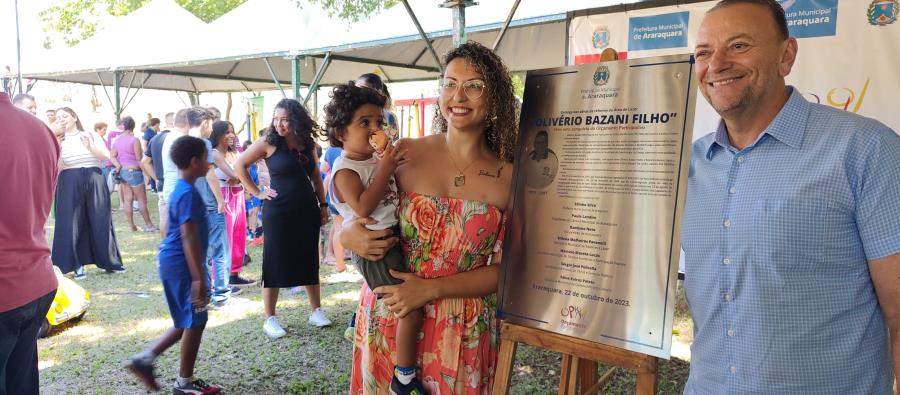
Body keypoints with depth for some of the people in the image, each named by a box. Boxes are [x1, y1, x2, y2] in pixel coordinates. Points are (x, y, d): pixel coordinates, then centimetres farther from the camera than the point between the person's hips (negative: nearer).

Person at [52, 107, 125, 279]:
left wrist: (90, 147, -17)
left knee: (100, 221, 4)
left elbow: (106, 156, -1)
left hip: (94, 181, 0)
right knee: (72, 223, -1)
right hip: (70, 184, 0)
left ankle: (109, 261, 12)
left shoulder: (91, 135, 8)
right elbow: (56, 168, -3)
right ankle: (77, 264, 9)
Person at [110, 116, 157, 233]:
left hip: (122, 171, 7)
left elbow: (112, 156, 6)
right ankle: (149, 225, 5)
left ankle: (132, 225, 12)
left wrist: (119, 165, -1)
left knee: (128, 199, 9)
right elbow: (139, 159, -14)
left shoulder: (118, 140, 5)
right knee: (142, 199, 0)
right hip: (133, 171, -7)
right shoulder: (134, 140, -15)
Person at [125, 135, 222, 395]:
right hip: (181, 264, -10)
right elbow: (189, 238, -24)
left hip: (175, 262, 10)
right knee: (195, 321, 1)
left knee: (188, 321, 18)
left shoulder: (182, 190, 12)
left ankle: (145, 359, 21)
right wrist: (199, 277, -25)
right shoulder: (188, 193, -19)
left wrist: (199, 273, 27)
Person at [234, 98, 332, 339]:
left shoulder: (307, 144, 6)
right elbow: (239, 165, -3)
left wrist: (323, 205, 10)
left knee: (310, 261, 12)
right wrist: (257, 193, -6)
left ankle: (316, 311, 24)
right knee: (275, 263, 2)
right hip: (278, 211, -4)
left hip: (307, 210, 4)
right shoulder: (269, 143, -7)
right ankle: (270, 319, 13)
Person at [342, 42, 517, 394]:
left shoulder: (509, 179, -5)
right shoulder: (403, 154, -5)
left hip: (464, 332, 0)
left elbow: (504, 269, -5)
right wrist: (348, 235, -15)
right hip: (387, 318, 1)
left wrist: (431, 289, -16)